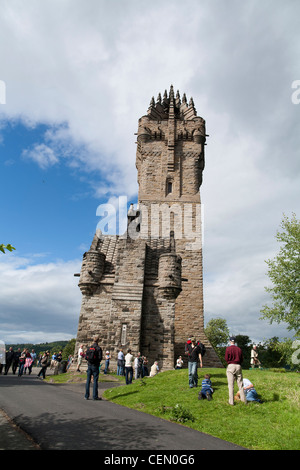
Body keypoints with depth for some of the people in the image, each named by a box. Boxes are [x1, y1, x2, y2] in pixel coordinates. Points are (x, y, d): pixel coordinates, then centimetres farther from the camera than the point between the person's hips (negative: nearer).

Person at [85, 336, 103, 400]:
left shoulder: (89, 348, 4)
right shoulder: (98, 348, -10)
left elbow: (86, 357, 3)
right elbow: (100, 357, -13)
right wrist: (98, 361, 7)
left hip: (89, 365, 4)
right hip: (95, 366, -4)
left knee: (88, 380, 9)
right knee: (95, 381, 0)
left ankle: (86, 396, 13)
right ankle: (95, 396, 1)